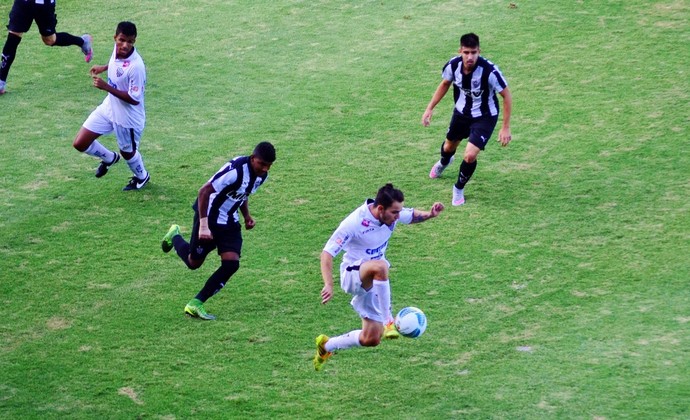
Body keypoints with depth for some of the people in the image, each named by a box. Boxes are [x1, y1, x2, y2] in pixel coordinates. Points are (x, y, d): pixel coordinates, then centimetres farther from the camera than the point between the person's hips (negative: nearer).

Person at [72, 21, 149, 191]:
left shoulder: (136, 66, -33)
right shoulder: (117, 49, -11)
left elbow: (134, 99, -29)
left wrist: (106, 87, -32)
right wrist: (103, 68, 6)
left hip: (128, 117, -7)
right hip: (108, 107, 7)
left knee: (127, 152, 19)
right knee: (80, 144, 6)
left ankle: (142, 177, 53)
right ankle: (109, 158, 37)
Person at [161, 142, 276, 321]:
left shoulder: (262, 175, -4)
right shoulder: (236, 170, -31)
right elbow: (204, 191, -28)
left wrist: (246, 215, 2)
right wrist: (203, 225, -31)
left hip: (229, 222, 7)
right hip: (210, 217, -7)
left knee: (232, 263, -11)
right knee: (193, 262, 9)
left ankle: (195, 305, -3)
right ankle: (174, 237, 43)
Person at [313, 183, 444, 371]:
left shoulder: (393, 213, -9)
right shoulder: (354, 223, -26)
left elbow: (413, 216, 14)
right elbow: (327, 253, -25)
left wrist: (429, 214, -9)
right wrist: (329, 285, -39)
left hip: (373, 283, 7)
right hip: (352, 274, -7)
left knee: (371, 339, 6)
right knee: (380, 266, -42)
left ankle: (326, 346, 29)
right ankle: (388, 322, -35)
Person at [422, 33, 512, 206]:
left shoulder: (489, 71, -34)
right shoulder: (453, 65, -21)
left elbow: (507, 96, -21)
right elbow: (445, 84, 3)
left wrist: (505, 127, -21)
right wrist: (430, 108, 2)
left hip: (484, 117, -4)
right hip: (462, 112, 4)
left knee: (470, 156, -18)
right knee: (449, 147, 26)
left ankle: (459, 188, 12)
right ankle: (444, 162, 66)